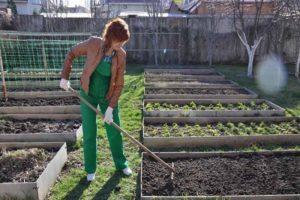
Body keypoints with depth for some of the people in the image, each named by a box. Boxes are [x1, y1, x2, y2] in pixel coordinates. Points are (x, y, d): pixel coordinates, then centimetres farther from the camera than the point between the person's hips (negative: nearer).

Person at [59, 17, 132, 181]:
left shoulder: (121, 55, -14)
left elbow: (119, 84, -11)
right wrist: (65, 77, -9)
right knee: (89, 134, 5)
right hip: (88, 95, -1)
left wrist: (110, 108, -15)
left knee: (114, 132, 9)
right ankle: (90, 169, 25)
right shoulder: (93, 44, -18)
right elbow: (71, 53, -2)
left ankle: (121, 164, 31)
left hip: (108, 97, 1)